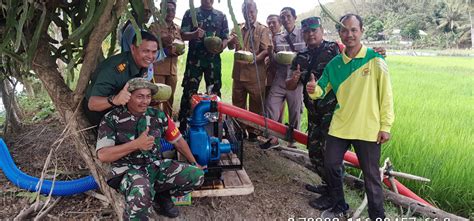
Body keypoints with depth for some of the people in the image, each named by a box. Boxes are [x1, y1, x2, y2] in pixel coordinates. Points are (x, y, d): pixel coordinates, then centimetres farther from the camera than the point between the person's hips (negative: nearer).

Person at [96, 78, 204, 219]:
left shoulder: (158, 115, 4)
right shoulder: (111, 119, -7)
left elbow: (178, 141, 14)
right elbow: (102, 155, -15)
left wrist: (194, 164, 18)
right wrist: (136, 144, -22)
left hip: (157, 166, 5)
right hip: (128, 170, -5)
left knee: (197, 175, -12)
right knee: (141, 192, -40)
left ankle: (161, 195, 13)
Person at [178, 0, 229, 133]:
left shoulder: (221, 16, 12)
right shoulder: (190, 13, 6)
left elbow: (226, 37, 9)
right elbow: (183, 34, -2)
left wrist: (221, 47, -14)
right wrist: (194, 34, -24)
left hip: (214, 59, 2)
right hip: (194, 58, -2)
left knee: (214, 92, 5)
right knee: (189, 91, -4)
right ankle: (182, 126, 3)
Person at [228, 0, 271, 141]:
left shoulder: (263, 30, 1)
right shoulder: (238, 28, 14)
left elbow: (266, 51, -9)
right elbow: (230, 47, 6)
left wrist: (255, 59, -28)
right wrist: (232, 41, -18)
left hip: (255, 74, -4)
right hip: (238, 72, 4)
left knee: (255, 106, 4)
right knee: (237, 104, 13)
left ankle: (253, 131, 18)